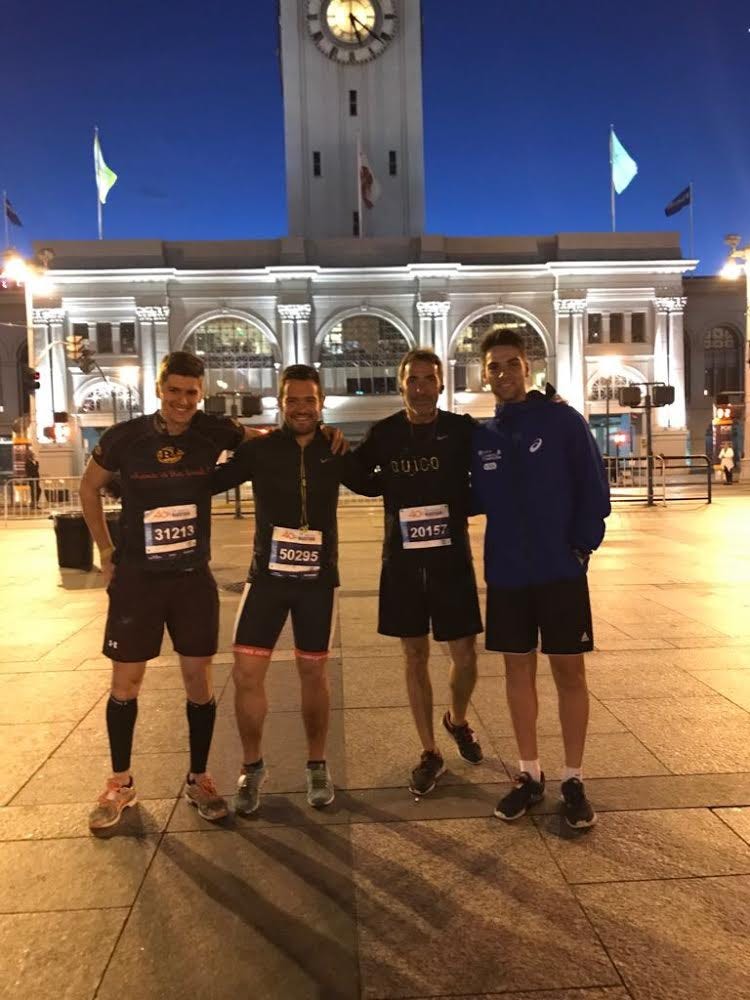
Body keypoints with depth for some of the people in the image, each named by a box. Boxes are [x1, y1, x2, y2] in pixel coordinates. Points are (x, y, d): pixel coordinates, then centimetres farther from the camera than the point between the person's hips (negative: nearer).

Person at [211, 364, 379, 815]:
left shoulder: (336, 452, 0)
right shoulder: (259, 449, -4)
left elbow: (374, 485, 16)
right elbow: (211, 482, -3)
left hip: (318, 578, 0)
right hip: (267, 575, 0)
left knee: (314, 673, 10)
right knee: (247, 673, -1)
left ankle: (317, 764, 29)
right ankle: (253, 766, 21)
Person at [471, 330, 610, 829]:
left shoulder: (564, 421, -3)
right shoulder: (481, 436, 6)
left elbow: (594, 488, -5)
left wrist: (582, 545, -11)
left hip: (561, 570, -3)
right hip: (506, 572, 3)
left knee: (569, 670, 4)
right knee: (519, 668, 10)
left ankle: (573, 779, 18)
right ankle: (530, 774, 24)